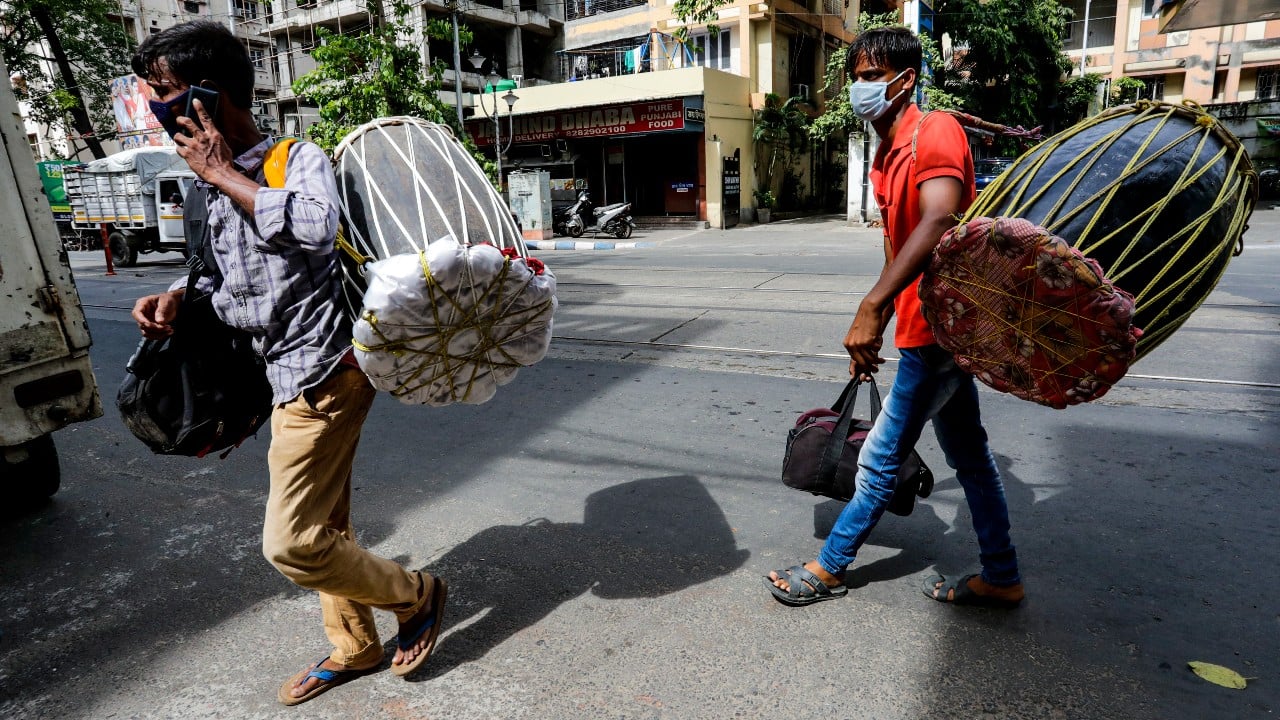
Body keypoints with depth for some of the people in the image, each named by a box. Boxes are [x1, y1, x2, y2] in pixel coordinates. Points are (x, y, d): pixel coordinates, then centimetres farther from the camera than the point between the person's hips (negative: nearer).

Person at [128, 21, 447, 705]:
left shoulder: (300, 158, -11)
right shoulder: (214, 192, 13)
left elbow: (316, 227, -33)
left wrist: (225, 175, -19)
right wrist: (175, 295, 6)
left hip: (323, 372, -8)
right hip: (291, 378, 9)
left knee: (290, 542, -7)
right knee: (326, 527, 17)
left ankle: (414, 594, 15)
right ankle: (353, 648, 35)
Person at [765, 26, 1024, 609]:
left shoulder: (935, 132, -15)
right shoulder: (887, 157, 14)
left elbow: (939, 222, -33)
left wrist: (870, 308, -40)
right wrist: (876, 333, 18)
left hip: (936, 329, -10)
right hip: (933, 328, 10)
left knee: (879, 460, 2)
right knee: (968, 456, 17)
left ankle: (830, 568, 18)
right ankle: (1000, 578, 31)